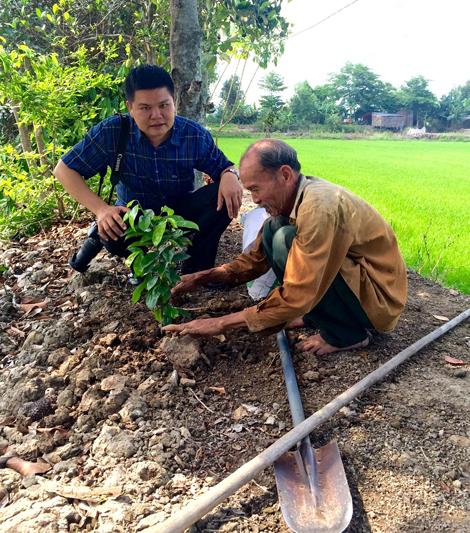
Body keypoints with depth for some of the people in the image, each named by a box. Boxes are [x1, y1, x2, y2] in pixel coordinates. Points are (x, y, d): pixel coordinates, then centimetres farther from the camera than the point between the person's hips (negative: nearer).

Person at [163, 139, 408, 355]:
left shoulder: (319, 206, -29)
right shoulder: (295, 197, 0)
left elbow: (296, 297, -30)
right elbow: (258, 258, 8)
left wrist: (221, 323, -23)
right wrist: (203, 277, -3)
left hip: (379, 298, -8)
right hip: (353, 276, 9)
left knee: (286, 240, -25)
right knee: (272, 230, 1)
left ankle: (347, 333, -9)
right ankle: (317, 314, 6)